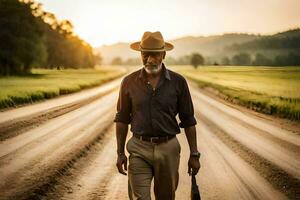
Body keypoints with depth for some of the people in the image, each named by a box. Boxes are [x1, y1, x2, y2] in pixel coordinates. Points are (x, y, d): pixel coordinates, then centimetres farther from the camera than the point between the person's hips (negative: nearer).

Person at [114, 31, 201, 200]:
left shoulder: (178, 82, -1)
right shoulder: (129, 82, 0)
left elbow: (188, 121, 3)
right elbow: (122, 120, 7)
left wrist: (194, 154, 2)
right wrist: (120, 153, 4)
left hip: (168, 149, 1)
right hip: (139, 150, 0)